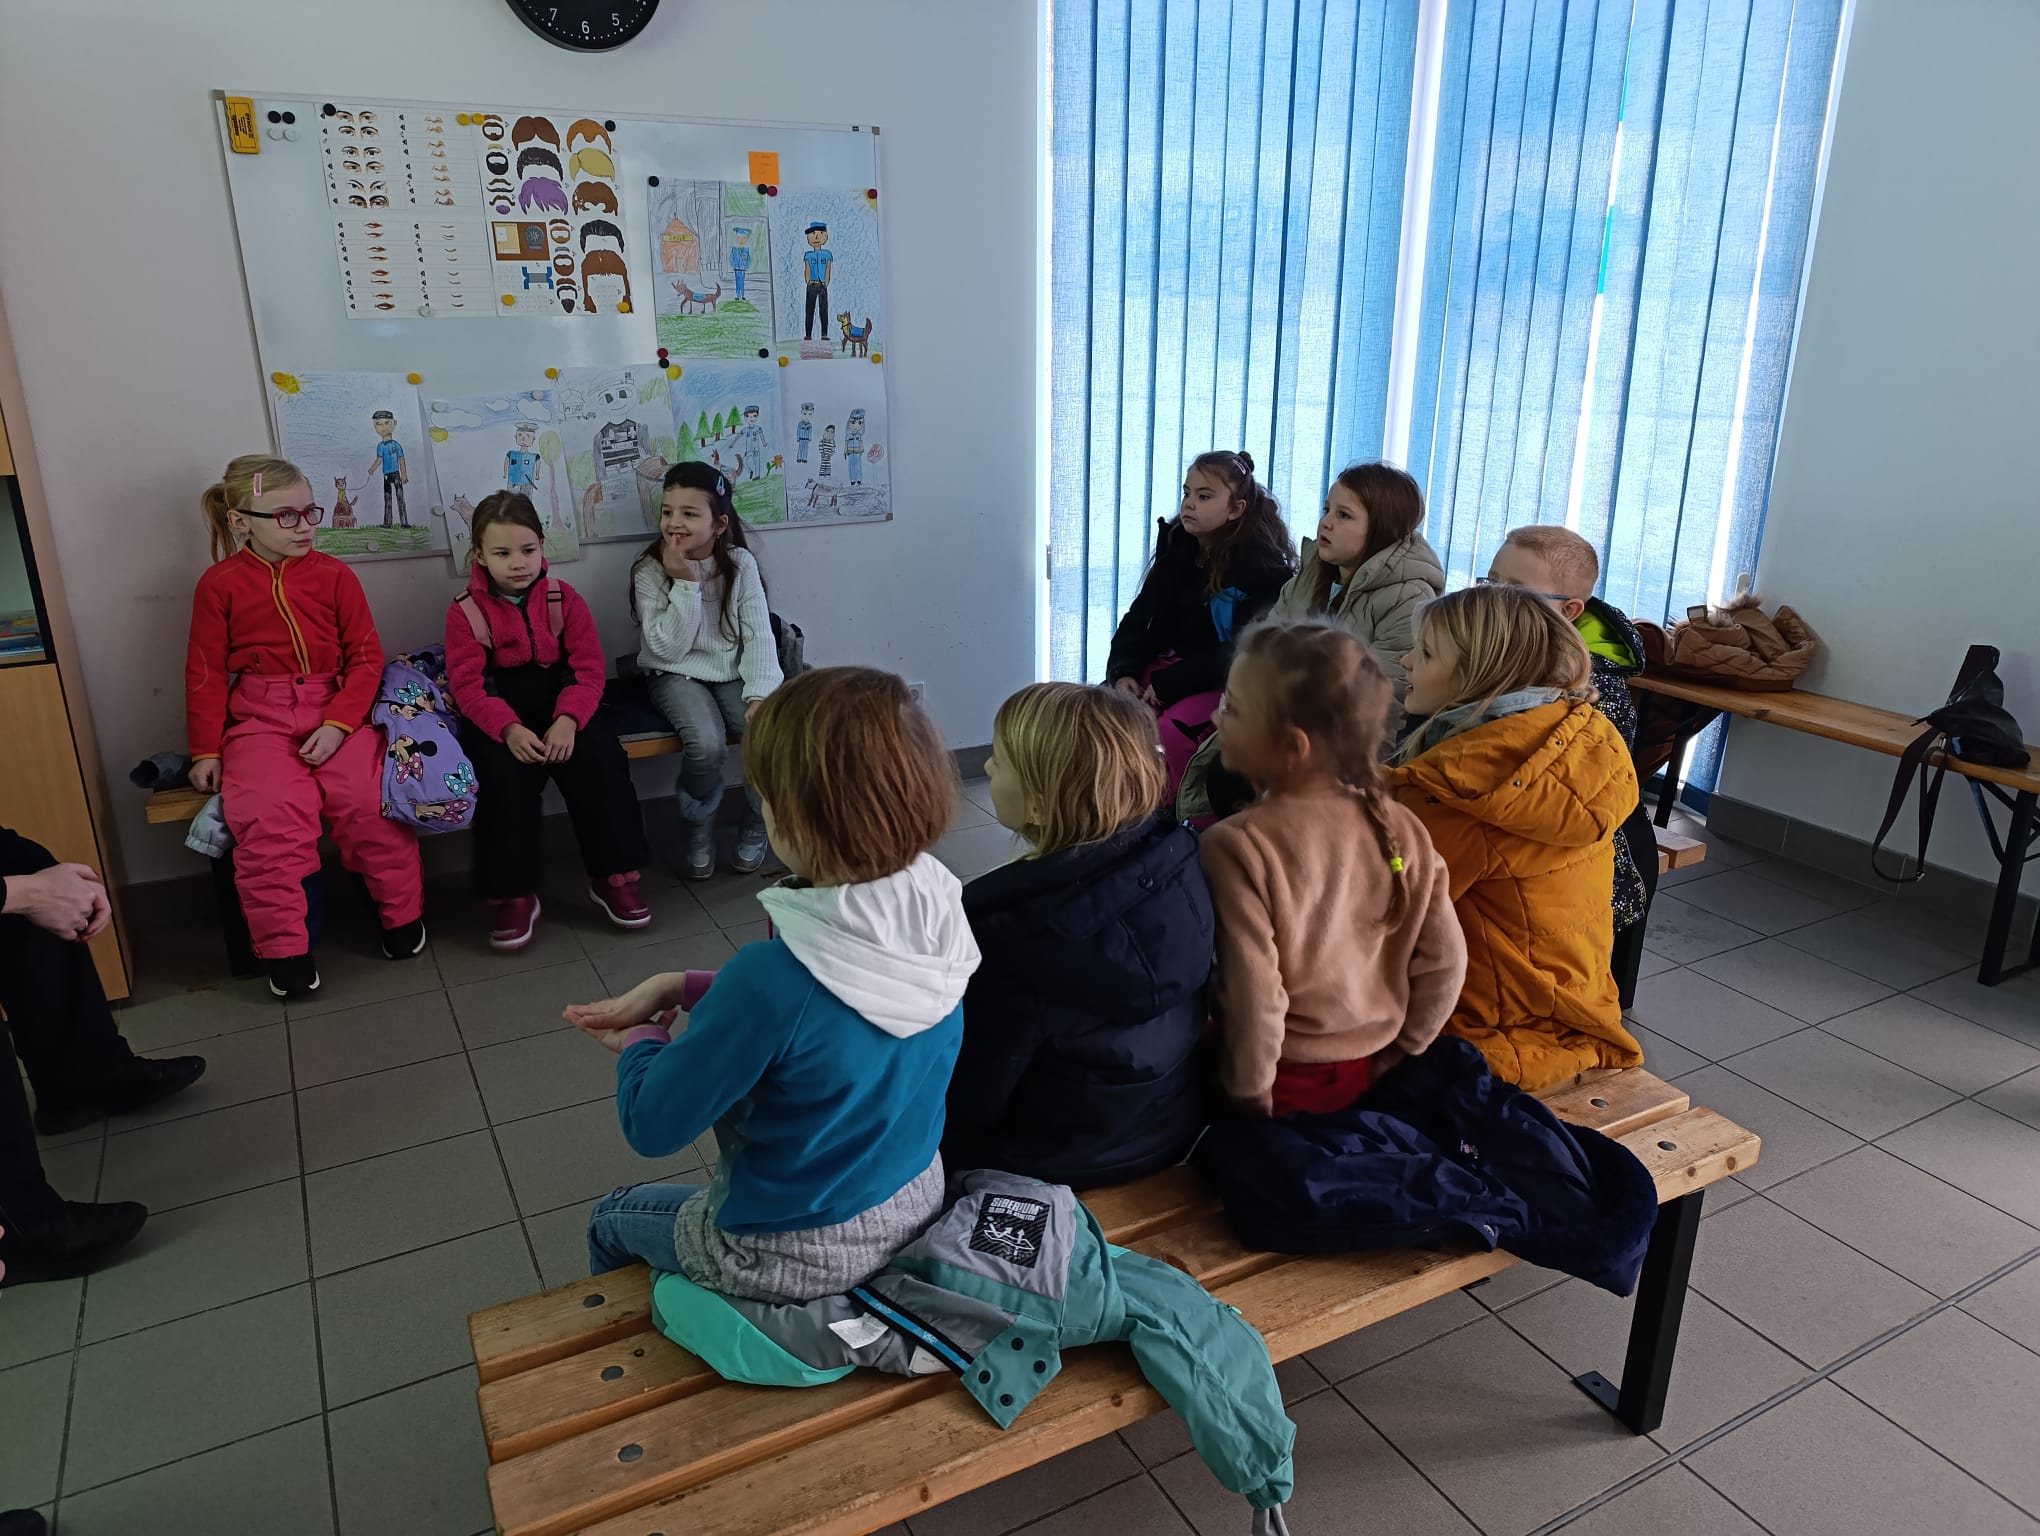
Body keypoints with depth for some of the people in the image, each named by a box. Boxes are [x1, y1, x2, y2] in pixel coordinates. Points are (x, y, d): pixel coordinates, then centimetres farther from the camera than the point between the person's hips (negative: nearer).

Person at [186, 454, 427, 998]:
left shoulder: (333, 574, 4)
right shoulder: (220, 585, 2)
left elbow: (366, 656, 2)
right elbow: (205, 674, 5)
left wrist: (339, 724, -10)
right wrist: (205, 751, 2)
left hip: (334, 709, 1)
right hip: (258, 719, 0)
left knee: (367, 800, -23)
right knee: (268, 816, -25)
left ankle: (403, 914, 1)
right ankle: (285, 949, -9)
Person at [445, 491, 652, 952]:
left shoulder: (565, 599, 2)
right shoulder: (464, 612, -2)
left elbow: (588, 672, -4)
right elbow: (469, 686, -10)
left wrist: (567, 721, -23)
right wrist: (510, 729, -28)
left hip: (560, 704, 2)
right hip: (497, 716, -1)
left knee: (601, 762, -24)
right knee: (506, 775, -30)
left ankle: (614, 876, -8)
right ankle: (512, 893, -15)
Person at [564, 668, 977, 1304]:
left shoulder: (772, 976, -37)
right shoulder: (938, 911, -16)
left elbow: (651, 1126, -22)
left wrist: (638, 1041, -3)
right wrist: (683, 987, -5)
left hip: (796, 1260, -5)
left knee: (612, 1219, 26)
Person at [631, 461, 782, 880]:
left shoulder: (740, 563, -5)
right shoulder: (650, 571, -9)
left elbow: (759, 636, -8)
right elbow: (668, 648, -16)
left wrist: (761, 694, -22)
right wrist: (686, 583, -23)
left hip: (733, 672, 2)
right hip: (677, 676, -2)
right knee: (707, 743, -31)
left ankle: (755, 829, 3)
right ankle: (698, 834, -2)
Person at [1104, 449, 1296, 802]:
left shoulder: (1263, 566, -13)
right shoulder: (1177, 545, 7)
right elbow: (1139, 618, 6)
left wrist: (1169, 685, -22)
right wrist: (1123, 673, -13)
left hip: (1231, 682, -6)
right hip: (1170, 663, 6)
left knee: (1172, 730, -33)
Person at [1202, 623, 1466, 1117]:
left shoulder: (1238, 845, -27)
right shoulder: (1402, 830, -10)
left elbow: (1252, 993, -27)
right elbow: (1445, 961, -4)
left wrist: (1252, 1095, -11)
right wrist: (1397, 1054, 10)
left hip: (1287, 1080, -5)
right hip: (1367, 1072, 5)